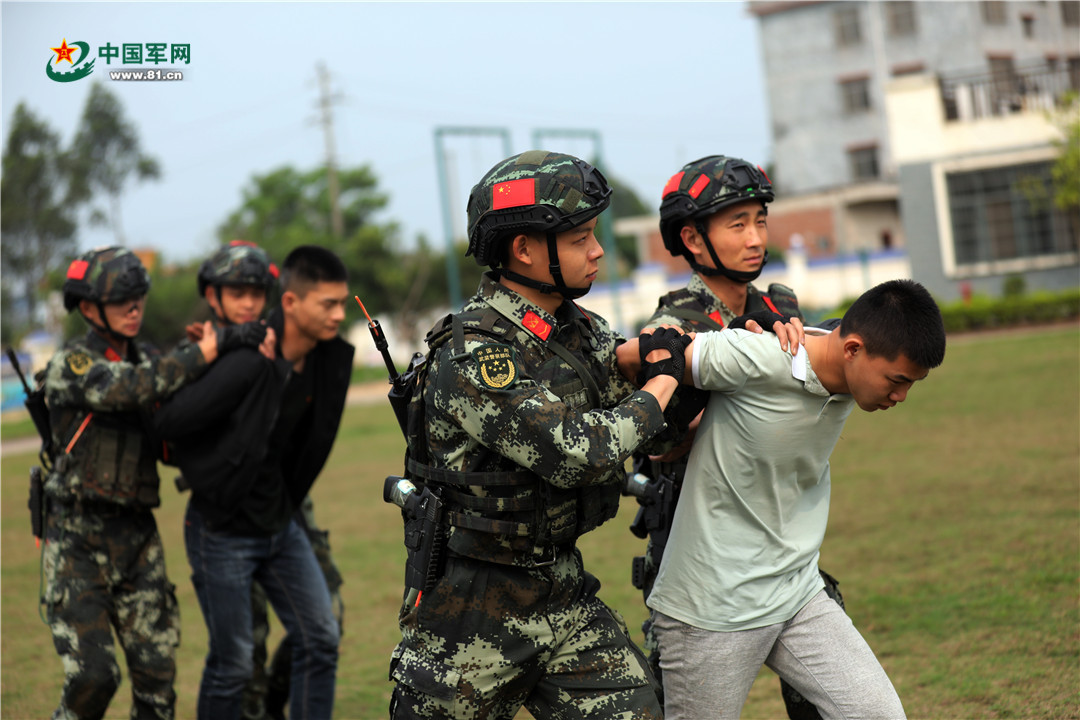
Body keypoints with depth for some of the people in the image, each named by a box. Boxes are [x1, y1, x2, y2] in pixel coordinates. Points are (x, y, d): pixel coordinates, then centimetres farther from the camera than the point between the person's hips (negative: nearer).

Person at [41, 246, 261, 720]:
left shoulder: (148, 360, 12)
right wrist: (204, 353, -24)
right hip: (77, 537, -5)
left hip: (137, 533, 5)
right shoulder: (70, 364, -7)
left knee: (157, 669, 1)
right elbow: (128, 389, -26)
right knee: (92, 673, -11)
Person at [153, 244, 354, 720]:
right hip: (223, 532, -7)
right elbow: (170, 422, -22)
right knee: (232, 662, 2)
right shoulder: (249, 363, -28)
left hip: (280, 524, 7)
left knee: (320, 640, 3)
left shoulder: (328, 357, -5)